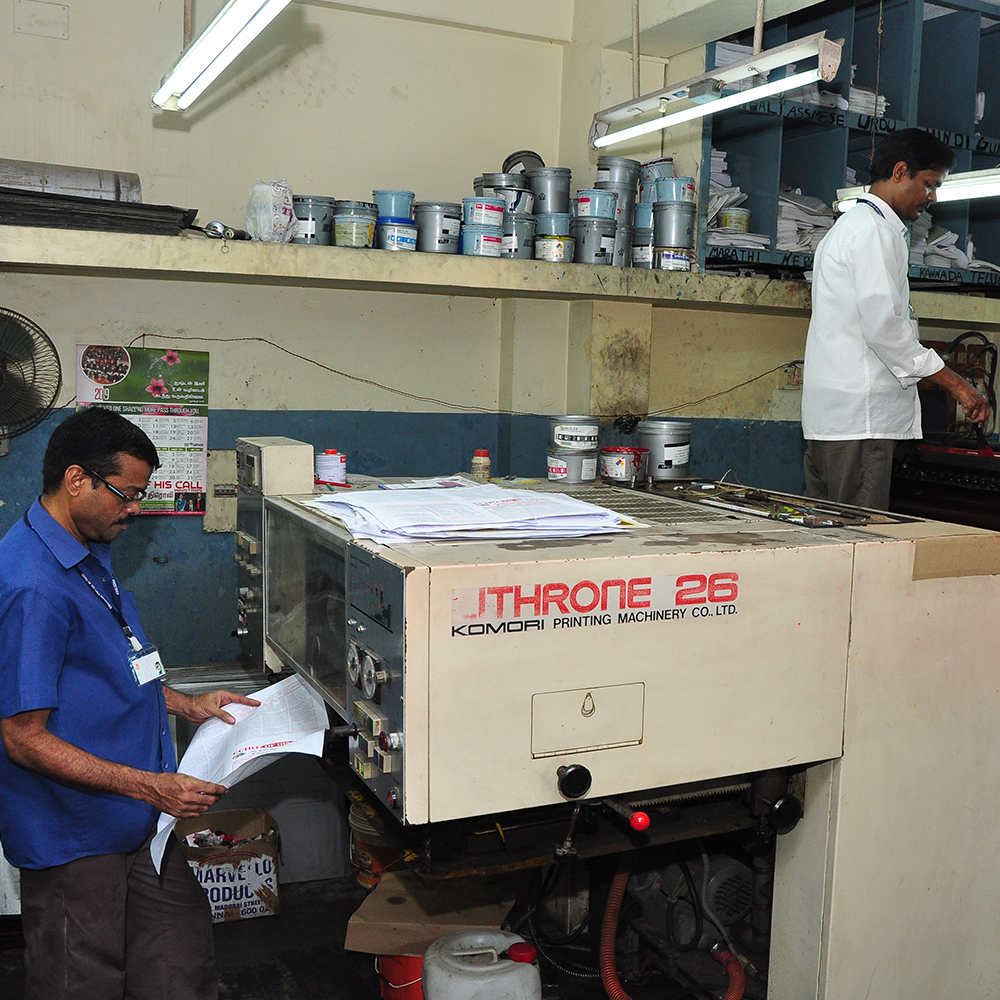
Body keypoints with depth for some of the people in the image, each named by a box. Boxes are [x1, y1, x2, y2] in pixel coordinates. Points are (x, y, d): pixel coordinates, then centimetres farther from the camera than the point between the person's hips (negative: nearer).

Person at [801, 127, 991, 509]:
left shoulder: (850, 224, 25)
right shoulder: (873, 230, -8)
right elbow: (883, 325, -18)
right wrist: (955, 383, -13)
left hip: (826, 415, 11)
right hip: (859, 415, -11)